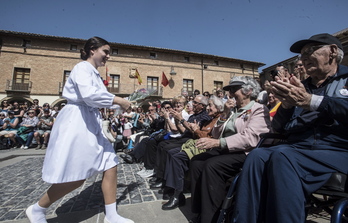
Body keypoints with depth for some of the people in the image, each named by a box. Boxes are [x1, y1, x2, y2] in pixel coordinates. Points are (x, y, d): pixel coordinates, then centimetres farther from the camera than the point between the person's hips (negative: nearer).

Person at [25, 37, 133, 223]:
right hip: (77, 122, -9)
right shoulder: (83, 68, -9)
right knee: (75, 178, -1)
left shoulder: (93, 73, 19)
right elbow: (89, 95, -27)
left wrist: (115, 104, 10)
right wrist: (117, 100, -19)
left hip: (90, 123, 10)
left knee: (110, 165, 4)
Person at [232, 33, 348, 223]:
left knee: (282, 157, -32)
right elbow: (279, 128, 15)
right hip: (297, 148, 4)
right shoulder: (302, 86, 21)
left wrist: (310, 101, -15)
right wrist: (286, 104, -3)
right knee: (257, 155, -26)